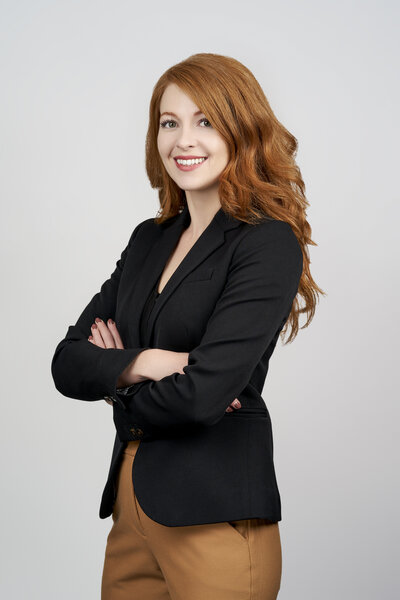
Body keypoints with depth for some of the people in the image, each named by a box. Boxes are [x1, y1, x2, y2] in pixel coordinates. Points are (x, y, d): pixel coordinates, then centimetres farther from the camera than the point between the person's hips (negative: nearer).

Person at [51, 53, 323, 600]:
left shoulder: (268, 243, -12)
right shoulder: (149, 239, 11)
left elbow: (203, 392, -21)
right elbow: (67, 362, 6)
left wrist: (117, 387, -2)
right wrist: (139, 364, -14)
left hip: (216, 518, -6)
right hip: (132, 503, 7)